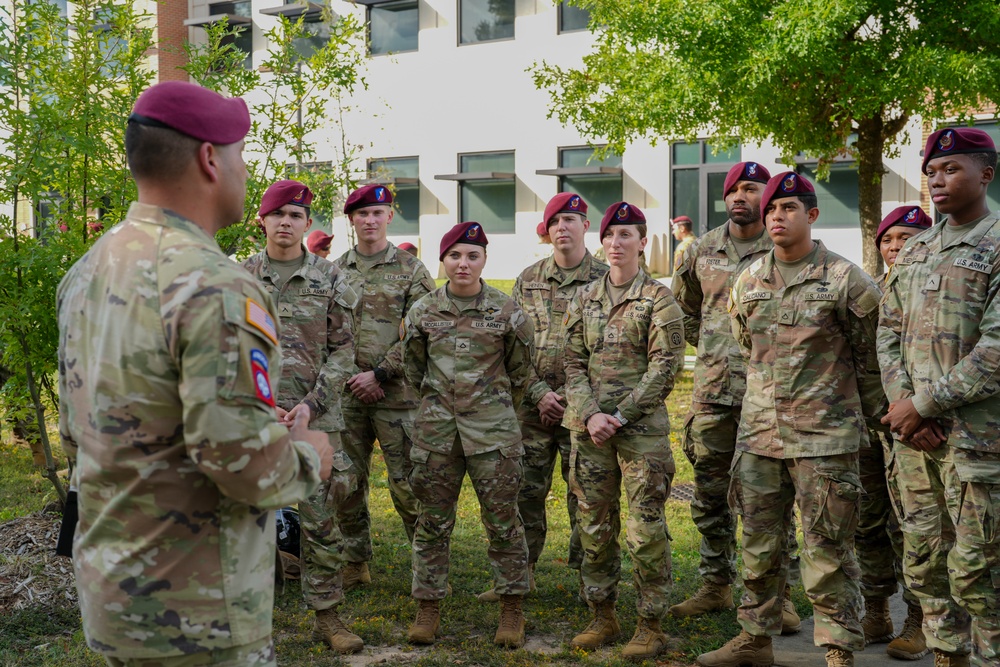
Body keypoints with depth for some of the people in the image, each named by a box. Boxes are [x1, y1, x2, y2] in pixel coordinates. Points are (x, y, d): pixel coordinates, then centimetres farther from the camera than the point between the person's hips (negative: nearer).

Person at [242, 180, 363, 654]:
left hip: (316, 416, 0)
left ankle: (327, 615, 16)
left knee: (321, 521, 4)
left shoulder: (330, 280, 4)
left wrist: (312, 402, -9)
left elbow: (343, 350, 2)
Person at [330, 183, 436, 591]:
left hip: (396, 392, -3)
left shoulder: (412, 271, 1)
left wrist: (378, 374, -11)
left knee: (407, 482, -2)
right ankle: (356, 563, 23)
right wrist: (351, 377, -5)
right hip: (346, 394, 4)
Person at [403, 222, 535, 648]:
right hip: (436, 429, 2)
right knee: (433, 520, 7)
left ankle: (512, 611, 16)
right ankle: (428, 608, 19)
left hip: (493, 428, -2)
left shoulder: (507, 313, -2)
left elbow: (520, 372, 10)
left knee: (502, 519, 2)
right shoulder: (422, 312, 3)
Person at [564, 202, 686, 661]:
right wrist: (591, 415, -8)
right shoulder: (585, 299, 11)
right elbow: (574, 362, 7)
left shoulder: (659, 300, -2)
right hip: (588, 428, 5)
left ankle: (650, 626, 10)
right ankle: (602, 617, 23)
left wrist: (619, 416, -14)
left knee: (645, 530, -2)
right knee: (594, 526, 10)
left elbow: (664, 368, -8)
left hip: (641, 428, -4)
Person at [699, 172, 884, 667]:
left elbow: (870, 357, 2)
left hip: (824, 439, -5)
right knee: (759, 543, 13)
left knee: (827, 551, 0)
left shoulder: (846, 281, -6)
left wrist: (867, 416, 9)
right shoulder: (748, 282, 8)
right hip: (758, 434, 5)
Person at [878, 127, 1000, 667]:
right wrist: (903, 402, -3)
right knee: (924, 561, 13)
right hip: (915, 432, 7)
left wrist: (926, 403, -15)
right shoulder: (914, 251, 14)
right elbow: (889, 332, 12)